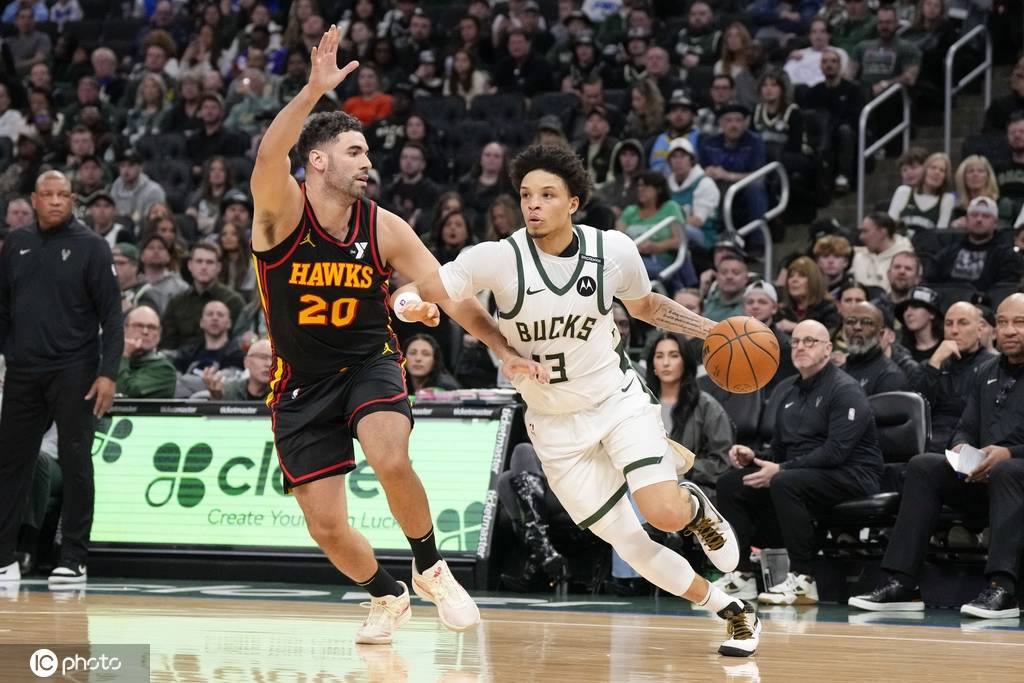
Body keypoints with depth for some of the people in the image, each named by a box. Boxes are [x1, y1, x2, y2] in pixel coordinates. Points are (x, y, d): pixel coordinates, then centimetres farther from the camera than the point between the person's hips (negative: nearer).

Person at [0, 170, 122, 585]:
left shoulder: (90, 246, -2)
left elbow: (111, 315, -5)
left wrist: (108, 373, -13)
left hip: (73, 372, -4)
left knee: (75, 462, -2)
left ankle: (73, 559, 4)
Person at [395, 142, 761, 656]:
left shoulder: (614, 251, -11)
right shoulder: (498, 258, -18)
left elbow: (646, 306, 10)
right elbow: (415, 292, -23)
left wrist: (713, 331, 0)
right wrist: (410, 302, -47)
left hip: (618, 399, 0)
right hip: (555, 425, 0)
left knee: (666, 515, -22)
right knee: (629, 543, -1)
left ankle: (695, 506, 17)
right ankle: (734, 612, 20)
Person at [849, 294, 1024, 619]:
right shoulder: (987, 372, 19)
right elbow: (966, 429, 18)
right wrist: (961, 449, -6)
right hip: (983, 477, 6)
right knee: (922, 466, -15)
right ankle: (902, 582, -24)